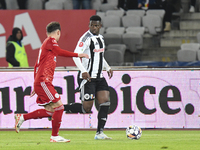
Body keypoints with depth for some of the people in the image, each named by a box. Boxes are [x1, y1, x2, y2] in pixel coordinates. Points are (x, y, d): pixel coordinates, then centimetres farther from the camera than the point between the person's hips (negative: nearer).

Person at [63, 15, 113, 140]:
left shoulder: (101, 38, 14)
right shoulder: (86, 38, -13)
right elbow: (76, 55, -21)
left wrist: (107, 68, 19)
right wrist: (83, 71, -31)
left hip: (99, 78, 8)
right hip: (87, 78, -8)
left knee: (105, 102, -5)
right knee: (86, 108, -9)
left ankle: (99, 133, -3)